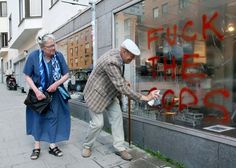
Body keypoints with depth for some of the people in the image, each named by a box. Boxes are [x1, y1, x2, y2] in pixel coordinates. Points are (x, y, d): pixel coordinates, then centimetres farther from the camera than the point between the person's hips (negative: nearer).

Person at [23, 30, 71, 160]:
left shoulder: (59, 55, -14)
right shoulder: (33, 56, -17)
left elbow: (66, 74, -5)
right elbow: (27, 76, -9)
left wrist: (56, 84, -21)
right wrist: (36, 91, -19)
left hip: (55, 93, 1)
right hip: (38, 92, -1)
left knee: (53, 117, 7)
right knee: (37, 117, 10)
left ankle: (52, 145, 22)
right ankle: (37, 146, 26)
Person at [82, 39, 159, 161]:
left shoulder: (118, 53, -7)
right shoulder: (111, 62, -35)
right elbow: (121, 87, -36)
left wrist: (123, 82, -1)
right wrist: (143, 97, -33)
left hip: (109, 93, 8)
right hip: (96, 93, -8)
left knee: (117, 117, 2)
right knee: (98, 123, -1)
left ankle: (119, 148, 13)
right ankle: (87, 146, 25)